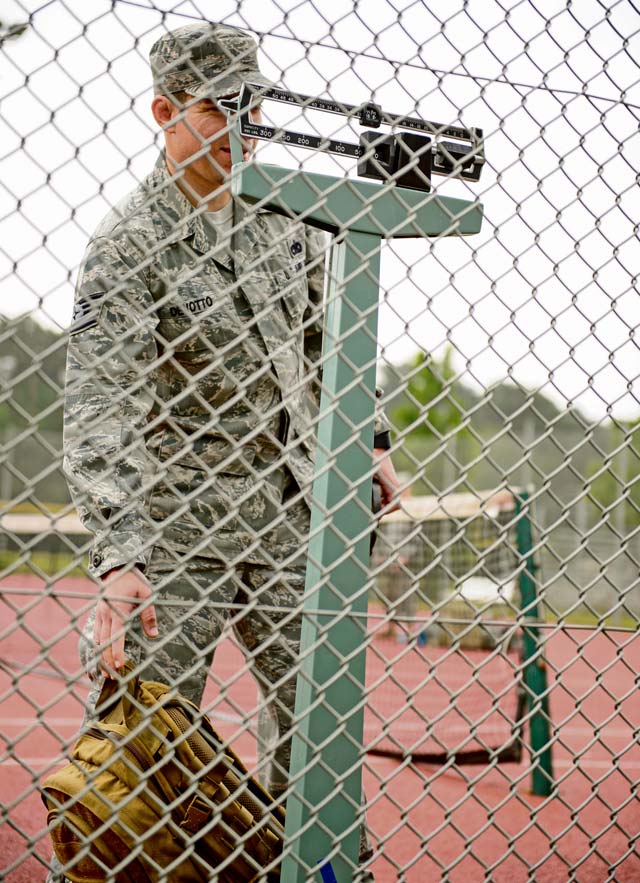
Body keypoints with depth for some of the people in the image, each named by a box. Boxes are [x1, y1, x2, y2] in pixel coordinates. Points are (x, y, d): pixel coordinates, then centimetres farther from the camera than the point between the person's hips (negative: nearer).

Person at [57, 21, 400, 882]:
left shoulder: (285, 215, 7)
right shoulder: (129, 243, -12)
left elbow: (328, 337, 21)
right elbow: (99, 407, -21)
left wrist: (368, 441, 13)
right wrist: (119, 556, -31)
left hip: (290, 516, 5)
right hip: (177, 522, -5)